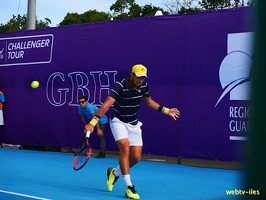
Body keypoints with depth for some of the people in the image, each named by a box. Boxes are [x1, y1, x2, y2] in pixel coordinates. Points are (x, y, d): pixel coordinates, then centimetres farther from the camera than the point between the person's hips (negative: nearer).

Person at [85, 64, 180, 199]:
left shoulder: (143, 86, -7)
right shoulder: (119, 86, -25)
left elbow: (149, 102, 13)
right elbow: (107, 104, -36)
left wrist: (166, 111, 7)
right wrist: (93, 122, -46)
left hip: (133, 124, 6)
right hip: (118, 121, -5)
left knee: (136, 157, 1)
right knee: (125, 148, -26)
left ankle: (114, 172, 30)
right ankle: (129, 187, -20)